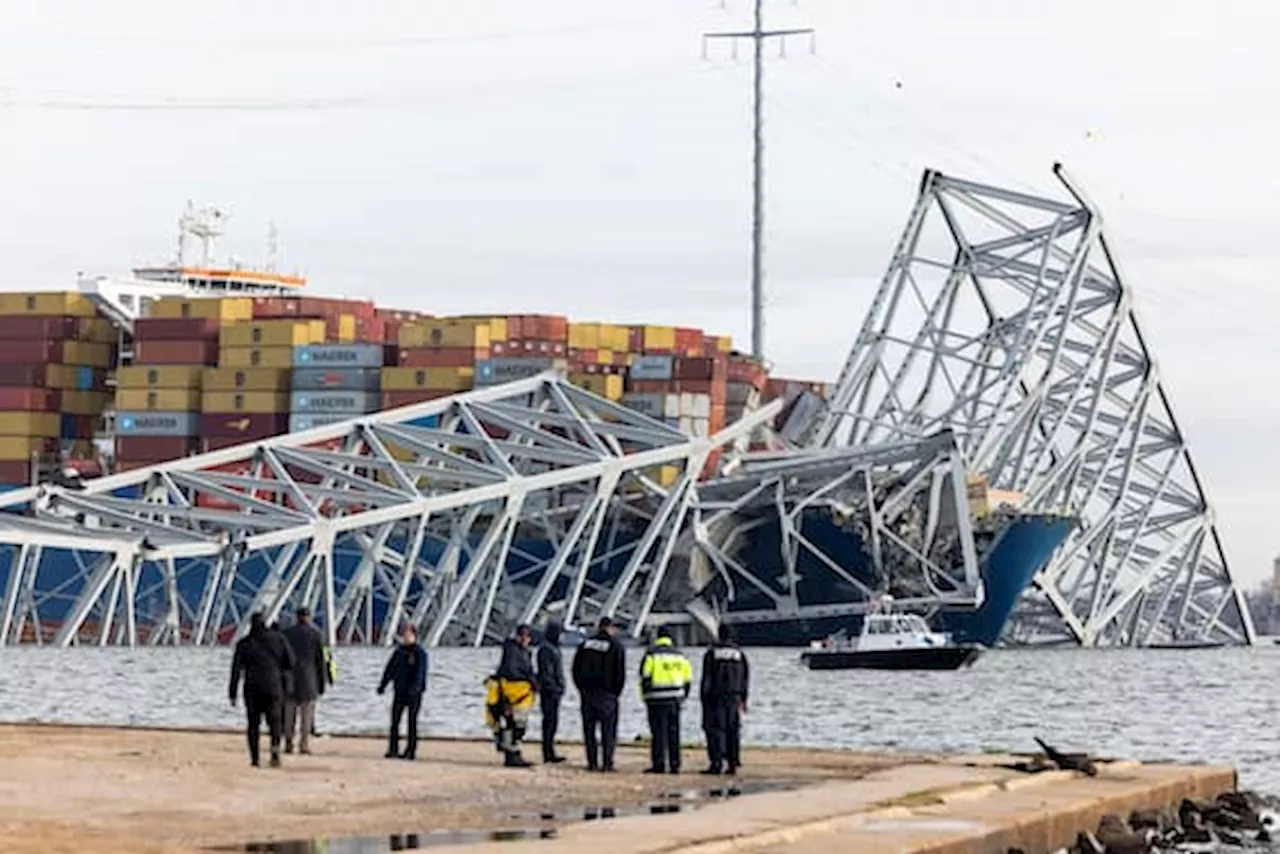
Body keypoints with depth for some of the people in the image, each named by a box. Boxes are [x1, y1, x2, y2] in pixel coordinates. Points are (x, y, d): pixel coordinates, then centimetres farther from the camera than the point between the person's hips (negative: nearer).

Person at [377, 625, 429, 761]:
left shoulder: (420, 653, -7)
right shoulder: (399, 651, 11)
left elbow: (420, 672, -17)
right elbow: (390, 668, 15)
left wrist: (414, 688, -30)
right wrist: (383, 685, 8)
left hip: (414, 693, -5)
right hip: (399, 691, 5)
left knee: (412, 722, 0)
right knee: (395, 720, -1)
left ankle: (411, 751, 4)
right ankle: (393, 750, 2)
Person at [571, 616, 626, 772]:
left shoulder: (585, 644, 9)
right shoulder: (616, 646, -3)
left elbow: (576, 669, 10)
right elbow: (620, 672, -5)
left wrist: (581, 689, 15)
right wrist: (616, 692, 4)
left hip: (587, 692, 4)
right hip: (607, 694, -3)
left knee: (589, 728, 7)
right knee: (608, 729, 0)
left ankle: (592, 762, 4)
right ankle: (607, 763, -6)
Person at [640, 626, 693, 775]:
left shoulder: (651, 653, -4)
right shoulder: (678, 655, 11)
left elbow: (645, 675, -9)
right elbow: (687, 677, 12)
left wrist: (644, 695, 0)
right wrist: (683, 696, 20)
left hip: (657, 699, -4)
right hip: (675, 699, 4)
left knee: (659, 733, -3)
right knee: (673, 732, 8)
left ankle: (659, 764, -6)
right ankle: (674, 764, 7)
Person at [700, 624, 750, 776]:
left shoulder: (711, 654, -4)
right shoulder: (739, 654, 7)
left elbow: (706, 678, -6)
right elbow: (746, 677, 9)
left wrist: (704, 698, -2)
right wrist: (743, 699, 14)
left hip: (715, 697, -4)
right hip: (734, 698, 4)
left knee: (715, 729, -3)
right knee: (733, 730, 7)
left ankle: (717, 763, -11)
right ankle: (733, 764, 6)